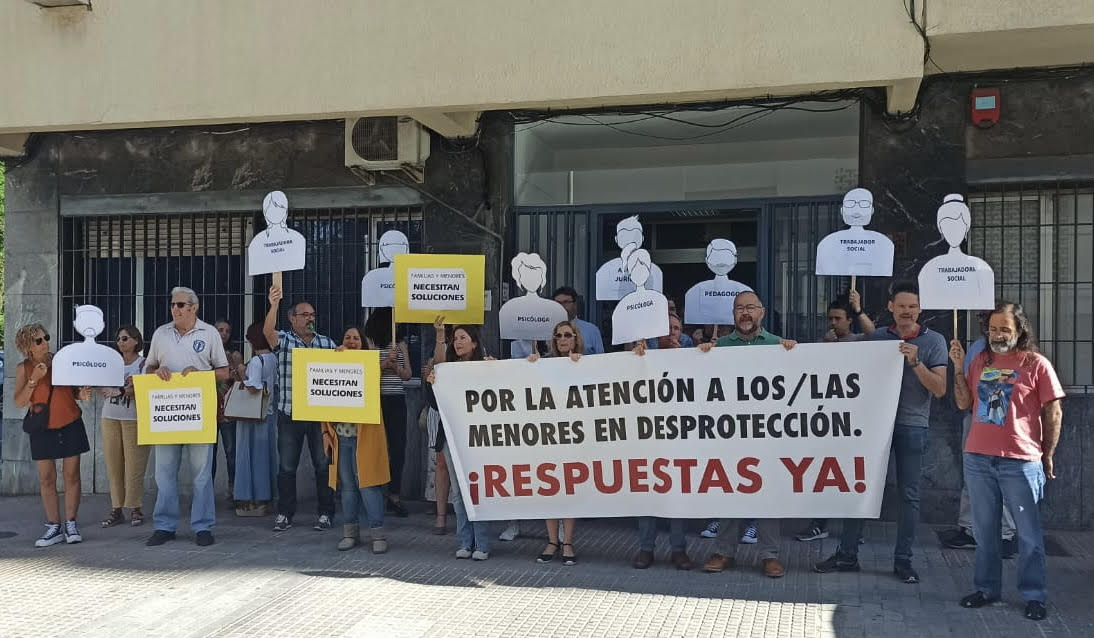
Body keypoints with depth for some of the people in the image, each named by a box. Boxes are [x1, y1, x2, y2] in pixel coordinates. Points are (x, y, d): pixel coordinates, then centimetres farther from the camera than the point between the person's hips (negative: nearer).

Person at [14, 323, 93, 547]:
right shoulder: (23, 369, -1)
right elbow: (19, 402, -7)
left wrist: (81, 395, -11)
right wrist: (34, 379, -18)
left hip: (70, 425, 0)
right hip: (42, 429, 0)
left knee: (71, 475, 2)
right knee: (46, 479, 3)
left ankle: (71, 525, 10)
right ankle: (54, 528, 10)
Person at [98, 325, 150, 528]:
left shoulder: (144, 364, 0)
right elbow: (102, 388, 16)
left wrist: (133, 390, -24)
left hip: (134, 418, -5)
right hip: (110, 418, 5)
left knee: (134, 466, -4)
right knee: (113, 465, 5)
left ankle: (134, 508, 4)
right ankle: (116, 509, 10)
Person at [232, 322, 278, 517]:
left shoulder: (256, 361, -16)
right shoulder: (274, 358, 8)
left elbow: (254, 389, -24)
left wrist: (242, 374, -9)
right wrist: (243, 376, 12)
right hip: (270, 413, 8)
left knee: (252, 455, 0)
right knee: (267, 455, 12)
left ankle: (251, 502, 6)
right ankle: (265, 498, 19)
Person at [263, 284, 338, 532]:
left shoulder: (327, 343, 8)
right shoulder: (283, 340, 1)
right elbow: (267, 331, -21)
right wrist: (274, 305, -36)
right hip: (289, 414, -1)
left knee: (323, 465, 5)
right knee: (286, 466, 6)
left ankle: (325, 514, 15)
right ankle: (285, 514, 18)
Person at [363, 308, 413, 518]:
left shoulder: (400, 344, 13)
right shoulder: (369, 342, 3)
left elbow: (407, 374, 10)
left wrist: (395, 365, -9)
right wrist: (385, 362, -16)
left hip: (396, 400, 3)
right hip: (375, 399, -3)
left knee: (398, 447, 0)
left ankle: (394, 495, 8)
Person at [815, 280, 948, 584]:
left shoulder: (933, 341, 1)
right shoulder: (876, 337, 8)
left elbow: (940, 389, -6)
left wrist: (915, 362, -18)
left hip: (911, 425, -2)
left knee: (909, 495, 5)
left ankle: (903, 561, 16)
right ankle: (847, 555, 13)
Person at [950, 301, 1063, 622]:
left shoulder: (1036, 364, -4)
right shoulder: (980, 361, 9)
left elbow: (1053, 412, -1)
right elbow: (963, 403, 7)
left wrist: (1048, 456, 1)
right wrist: (958, 366, -2)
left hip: (1021, 462, -4)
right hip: (978, 459, 4)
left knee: (1029, 533, 5)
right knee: (984, 530, 13)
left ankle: (1033, 596, 15)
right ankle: (987, 588, 24)